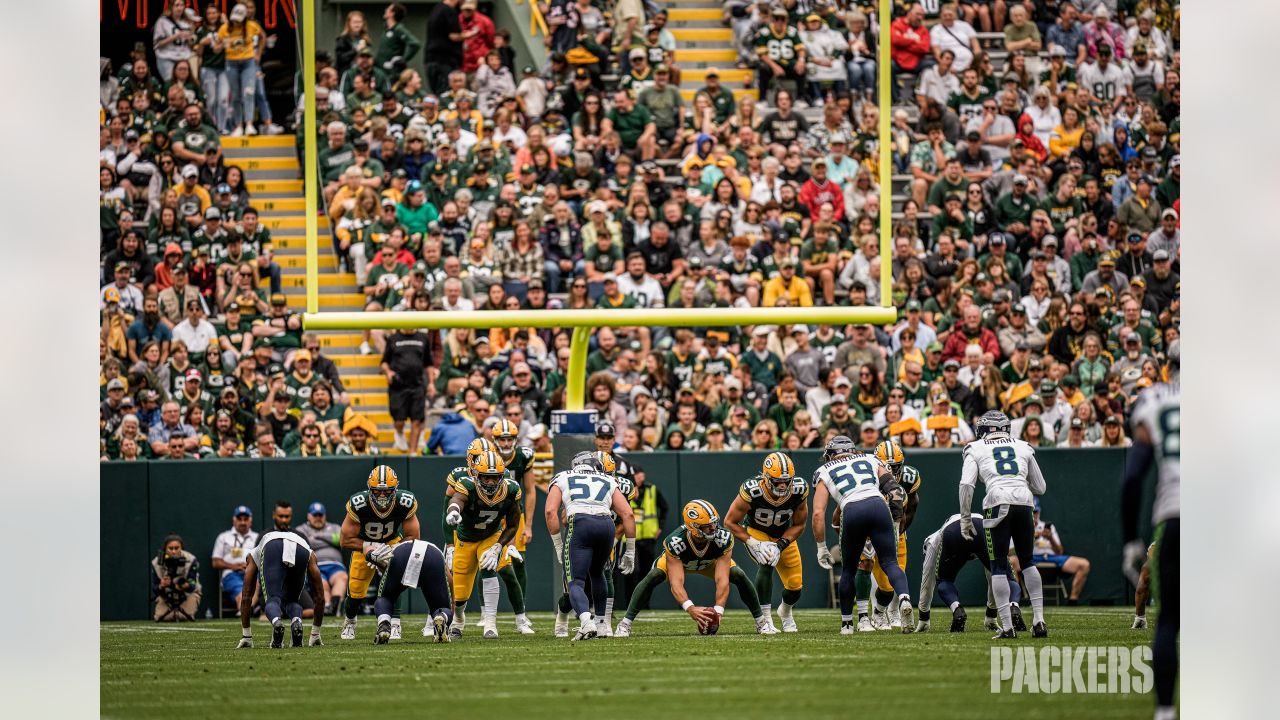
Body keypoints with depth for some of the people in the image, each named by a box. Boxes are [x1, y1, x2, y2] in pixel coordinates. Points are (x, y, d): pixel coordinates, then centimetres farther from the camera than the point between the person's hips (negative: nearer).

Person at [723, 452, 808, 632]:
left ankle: (785, 611, 38)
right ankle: (765, 619, -22)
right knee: (767, 563, -33)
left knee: (795, 587, 1)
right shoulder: (752, 491, -35)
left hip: (784, 536, 3)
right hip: (756, 533, -3)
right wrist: (755, 544, -30)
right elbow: (730, 522, -22)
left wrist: (780, 545, -25)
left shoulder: (799, 490, -26)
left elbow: (799, 525, -11)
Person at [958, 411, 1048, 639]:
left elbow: (966, 485, 1)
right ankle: (1038, 620, 11)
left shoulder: (976, 449, 14)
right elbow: (1040, 488, 25)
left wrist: (965, 518, 7)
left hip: (998, 504, -3)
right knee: (1027, 562, 19)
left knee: (999, 567, 5)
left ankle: (1007, 627, -1)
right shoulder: (1023, 448, 22)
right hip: (1024, 503, 3)